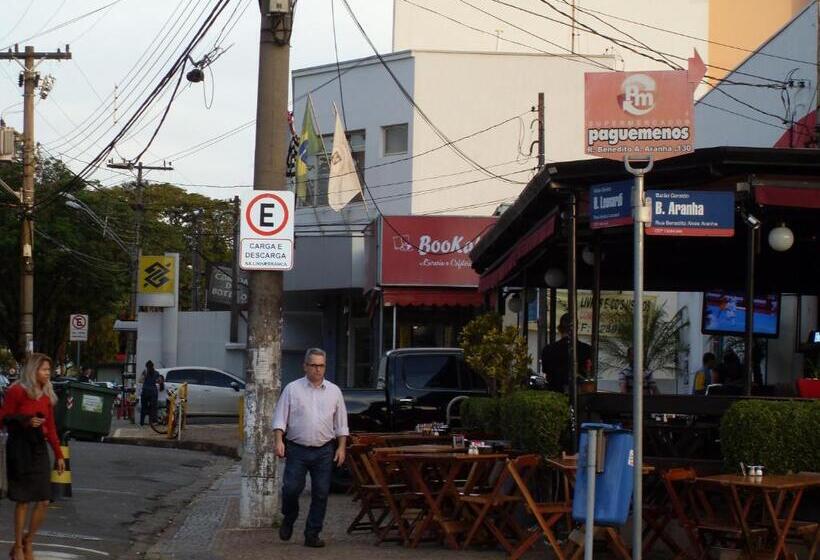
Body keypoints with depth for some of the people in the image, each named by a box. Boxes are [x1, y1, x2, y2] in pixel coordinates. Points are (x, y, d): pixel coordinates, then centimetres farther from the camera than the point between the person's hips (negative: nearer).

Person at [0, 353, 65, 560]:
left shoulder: (47, 395, 10)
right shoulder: (17, 391, -8)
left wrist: (59, 455, 12)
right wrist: (25, 421, -21)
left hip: (39, 447, 6)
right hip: (20, 448, -6)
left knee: (43, 501, 1)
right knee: (23, 501, -1)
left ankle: (28, 543, 20)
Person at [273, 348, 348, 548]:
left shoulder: (334, 391, 9)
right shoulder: (292, 389, 2)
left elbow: (341, 424, 12)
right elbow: (280, 418, 0)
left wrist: (341, 447, 4)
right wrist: (279, 441, -12)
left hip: (324, 451, 2)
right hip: (297, 450, -2)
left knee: (321, 493, 1)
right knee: (291, 488, -8)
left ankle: (312, 535, 10)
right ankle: (288, 519, 21)